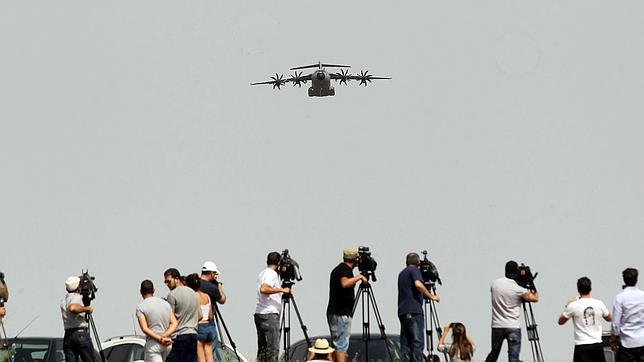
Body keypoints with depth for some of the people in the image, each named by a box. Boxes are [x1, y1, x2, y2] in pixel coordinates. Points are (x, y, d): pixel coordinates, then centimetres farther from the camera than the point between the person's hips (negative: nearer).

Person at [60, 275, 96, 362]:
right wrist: (86, 308, -16)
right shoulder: (77, 297, -8)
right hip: (81, 334, -7)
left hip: (68, 335, 7)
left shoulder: (64, 300, 18)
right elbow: (73, 308, -29)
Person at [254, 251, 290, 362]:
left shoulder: (262, 273, 18)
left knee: (262, 348, 10)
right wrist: (281, 290, -22)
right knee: (273, 348, -9)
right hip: (270, 315, -9)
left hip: (259, 314, 9)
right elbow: (263, 289, -26)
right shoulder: (272, 274, -10)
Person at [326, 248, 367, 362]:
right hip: (342, 314, -9)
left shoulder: (338, 269, 16)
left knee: (338, 343, 13)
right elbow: (345, 283, -33)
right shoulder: (346, 270, -13)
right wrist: (359, 277, -21)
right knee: (342, 345, -11)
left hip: (333, 313, 9)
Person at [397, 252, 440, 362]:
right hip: (414, 311, -8)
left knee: (405, 342, 4)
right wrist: (431, 296, -13)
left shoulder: (402, 273, 23)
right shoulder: (414, 270, -1)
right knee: (417, 341, -12)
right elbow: (418, 284, -19)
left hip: (402, 311, 8)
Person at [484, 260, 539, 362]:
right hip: (513, 327, -4)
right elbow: (535, 298, 1)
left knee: (494, 354, 16)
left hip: (496, 326, 4)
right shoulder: (519, 290, -12)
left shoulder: (495, 284, 1)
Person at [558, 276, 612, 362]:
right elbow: (609, 318, 21)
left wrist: (567, 306, 21)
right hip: (597, 344, 4)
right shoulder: (599, 304, 1)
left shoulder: (573, 306, -9)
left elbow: (560, 322, 5)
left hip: (582, 346, -4)